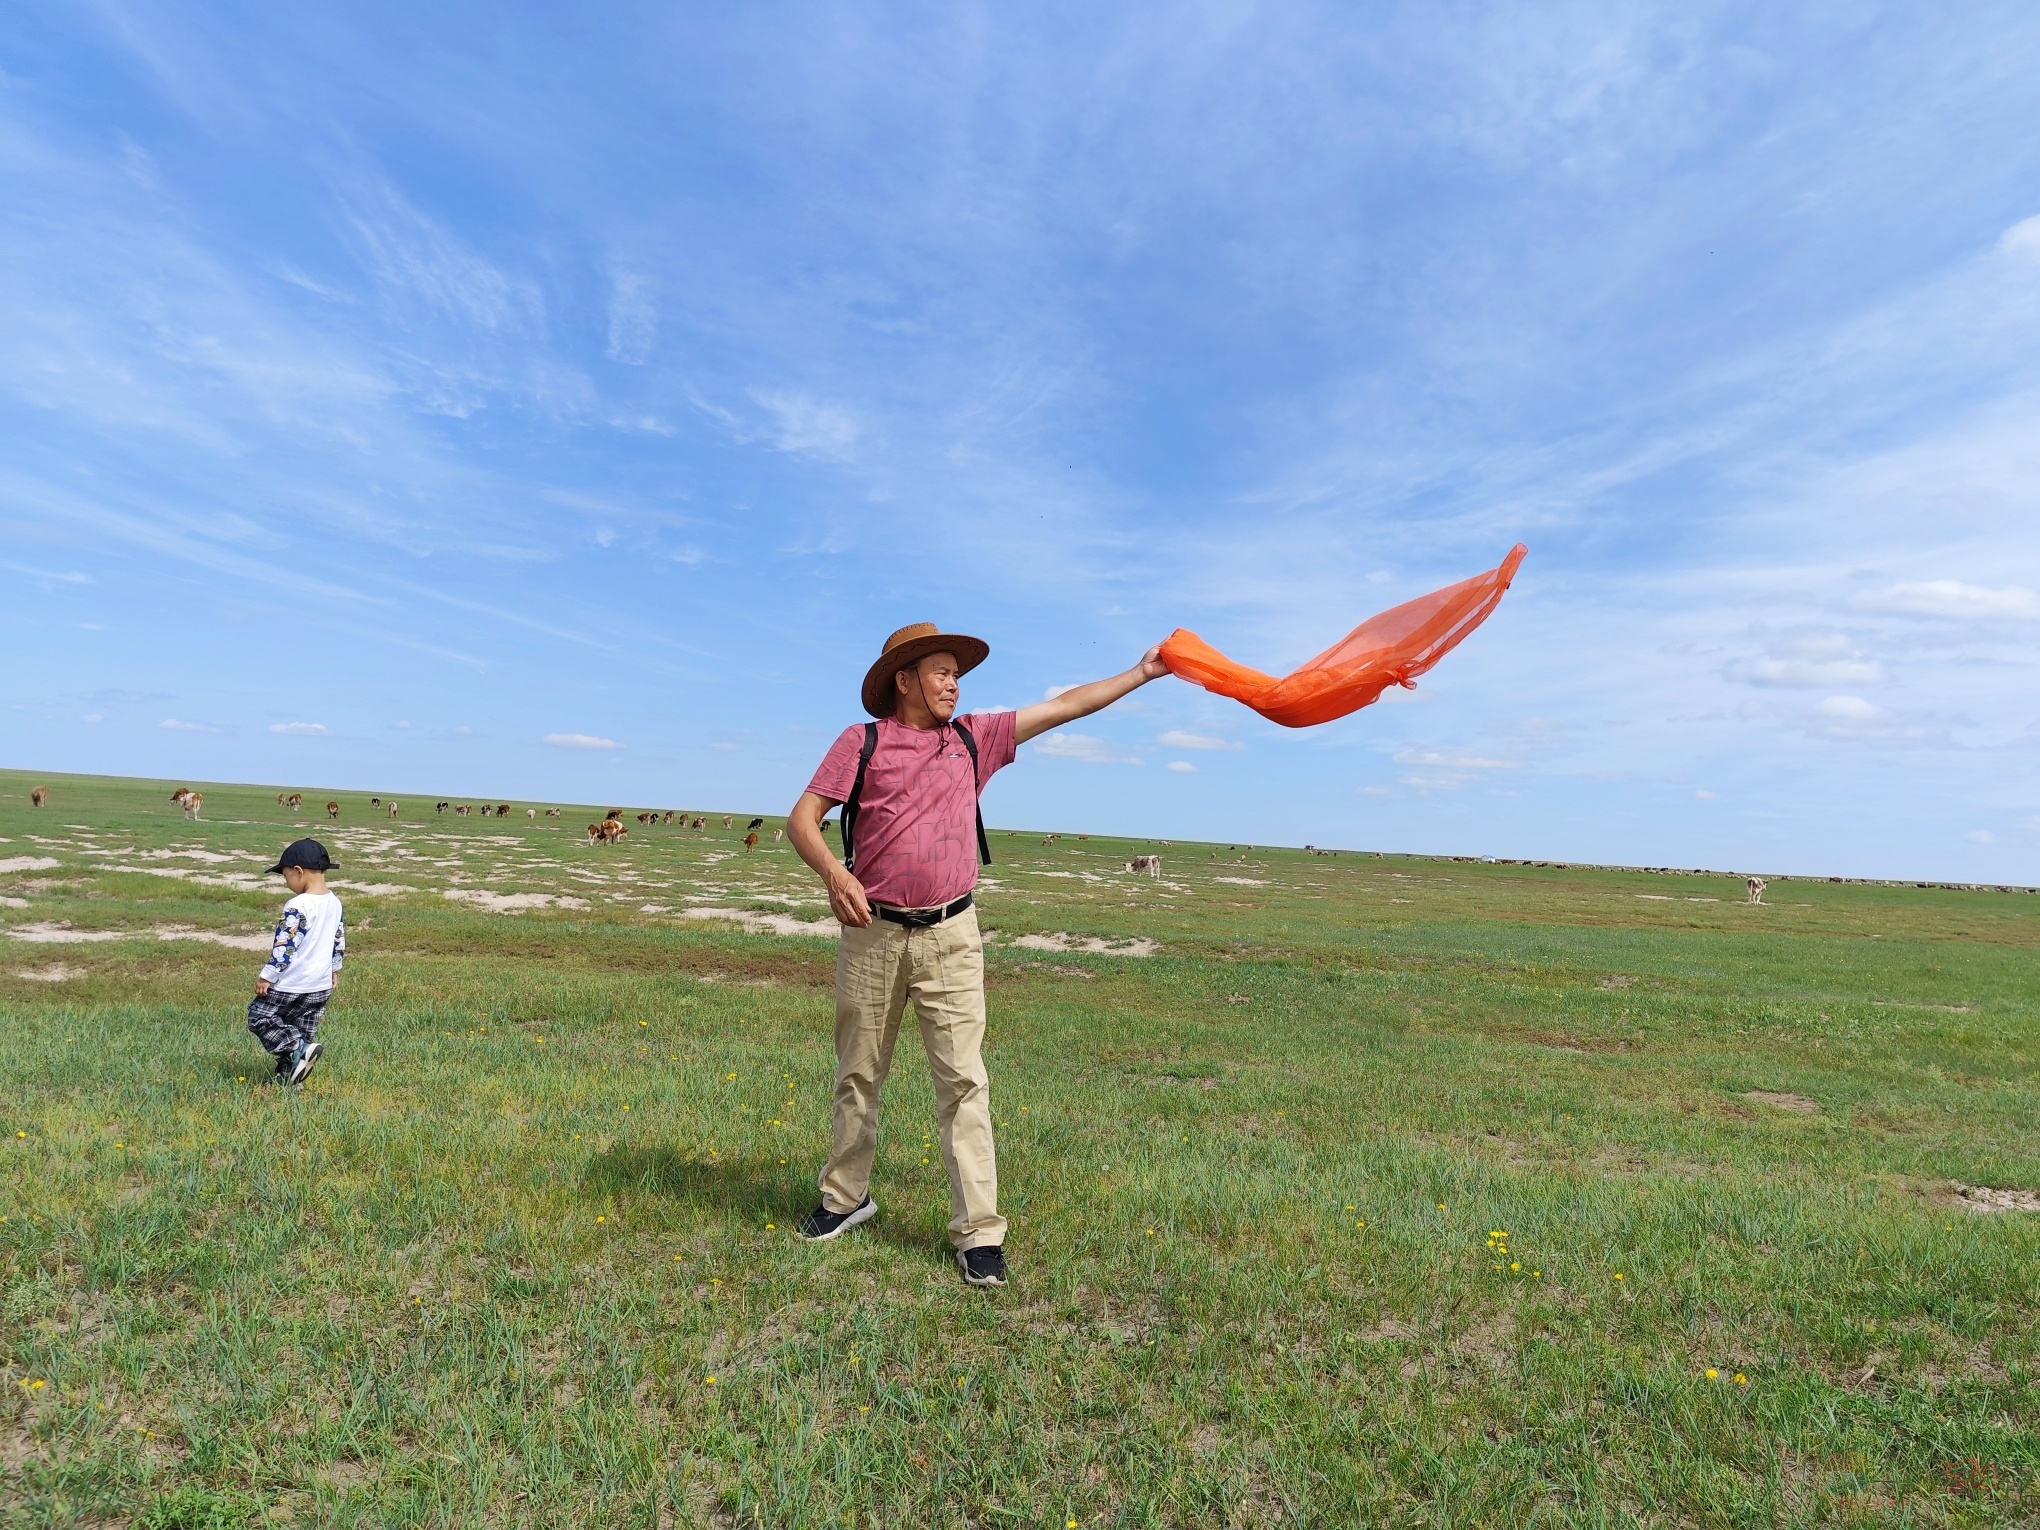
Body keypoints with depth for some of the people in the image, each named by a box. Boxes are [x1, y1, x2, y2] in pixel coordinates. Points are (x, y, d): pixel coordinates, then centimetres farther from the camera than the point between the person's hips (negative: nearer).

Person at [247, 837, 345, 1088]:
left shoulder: (297, 906, -21)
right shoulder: (336, 903, 4)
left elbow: (284, 947, -20)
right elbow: (339, 943, 14)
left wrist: (267, 977, -10)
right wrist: (334, 970, 26)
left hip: (291, 985, -8)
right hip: (322, 985, 8)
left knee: (259, 1018, 8)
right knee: (304, 1031, 14)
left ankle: (299, 1049, -6)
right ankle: (289, 1077, 18)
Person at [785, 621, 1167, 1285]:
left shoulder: (975, 737, 8)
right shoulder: (862, 741, 1)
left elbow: (1065, 705, 10)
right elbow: (802, 818, -3)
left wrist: (1143, 672, 9)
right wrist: (833, 872, -22)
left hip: (951, 937, 1)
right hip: (873, 933, -1)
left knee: (963, 1079, -2)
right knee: (858, 1074, 13)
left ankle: (978, 1231, 5)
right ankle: (846, 1197, 33)